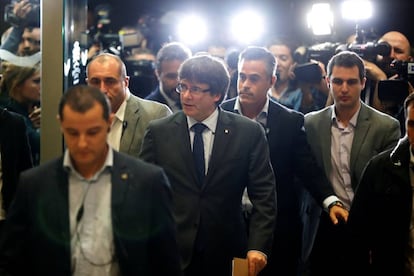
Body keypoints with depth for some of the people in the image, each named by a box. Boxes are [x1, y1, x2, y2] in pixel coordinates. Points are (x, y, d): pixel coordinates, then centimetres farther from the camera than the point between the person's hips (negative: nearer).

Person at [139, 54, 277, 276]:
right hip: (169, 254, 1)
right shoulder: (158, 132, 1)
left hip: (225, 257, 0)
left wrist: (258, 246, -11)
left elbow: (263, 195, -1)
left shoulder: (249, 133, -1)